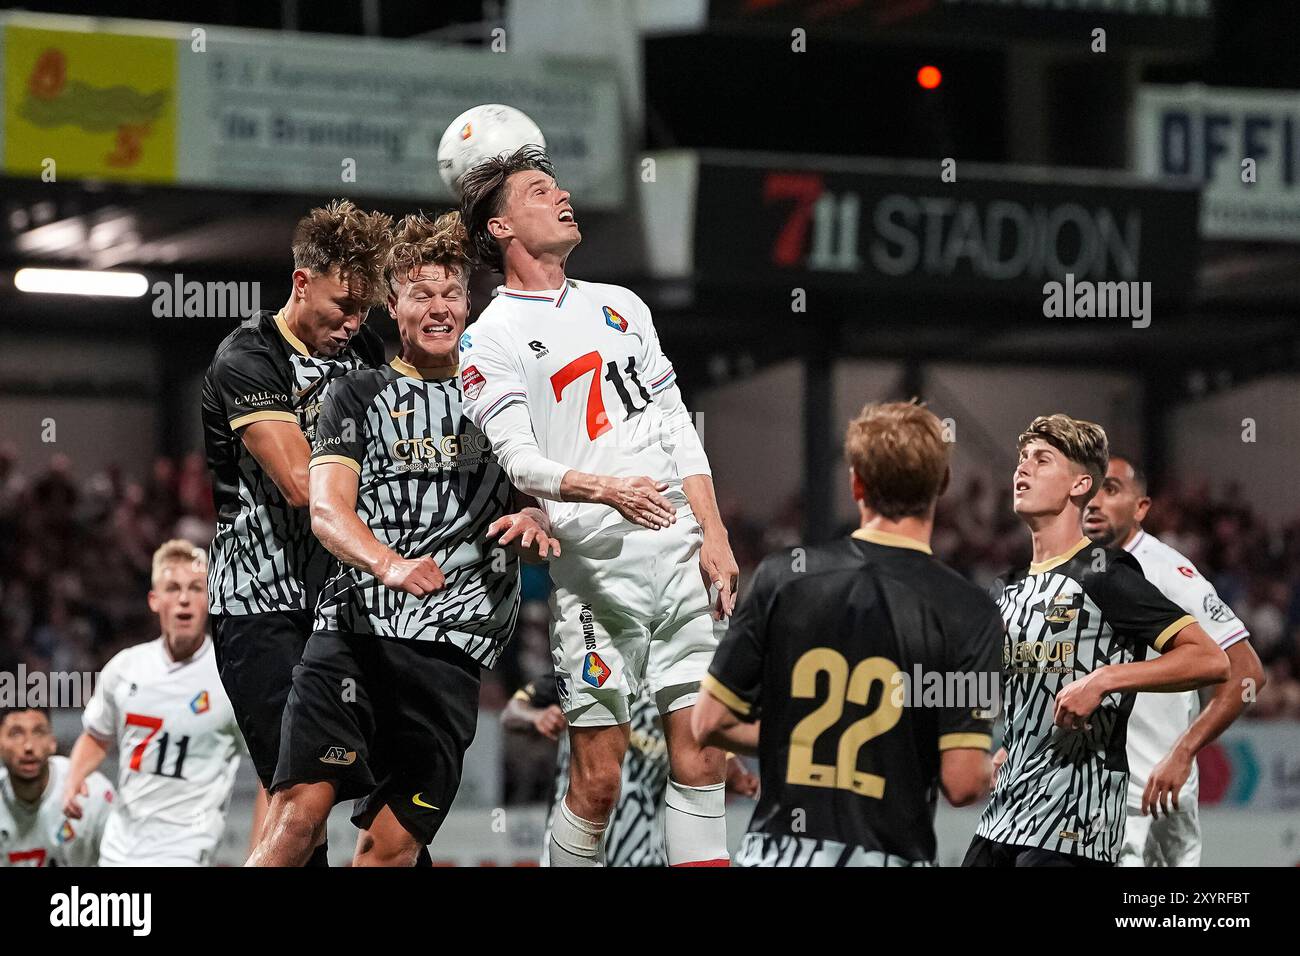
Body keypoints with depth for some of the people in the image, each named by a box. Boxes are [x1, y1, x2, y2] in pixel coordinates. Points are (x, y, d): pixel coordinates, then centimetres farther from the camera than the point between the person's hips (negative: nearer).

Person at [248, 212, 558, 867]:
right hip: (356, 624, -2)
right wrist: (390, 565, -23)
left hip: (451, 649, 2)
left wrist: (534, 518, -4)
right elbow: (326, 510, -1)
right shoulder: (358, 395, 13)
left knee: (393, 844, -6)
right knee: (299, 814, -19)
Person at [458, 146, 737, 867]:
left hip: (682, 554, 5)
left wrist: (714, 536, 6)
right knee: (598, 777, -5)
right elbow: (520, 461, -10)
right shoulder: (491, 340, 1)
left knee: (700, 753, 0)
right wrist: (604, 491, -29)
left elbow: (676, 426, 17)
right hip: (596, 565, -5)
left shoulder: (621, 305, 19)